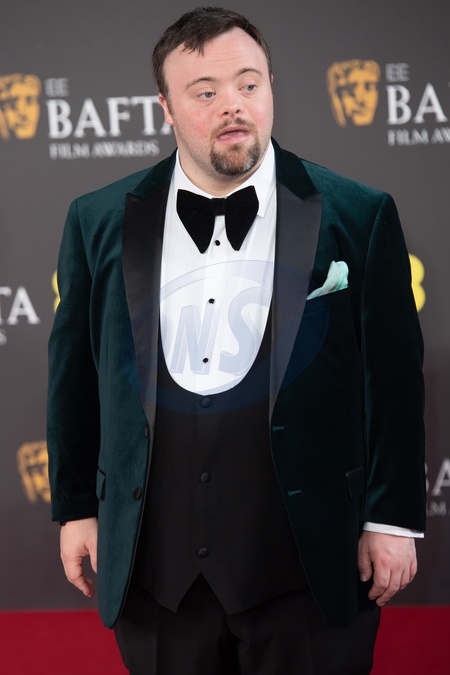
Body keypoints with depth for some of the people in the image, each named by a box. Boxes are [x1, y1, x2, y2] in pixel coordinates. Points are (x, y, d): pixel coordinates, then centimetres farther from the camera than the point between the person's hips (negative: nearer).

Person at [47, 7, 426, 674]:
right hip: (154, 564, 2)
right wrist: (76, 508, 11)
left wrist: (392, 519, -1)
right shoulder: (100, 220, 5)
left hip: (305, 568, -2)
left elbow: (393, 376, 0)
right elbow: (74, 375, 11)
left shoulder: (358, 216, -1)